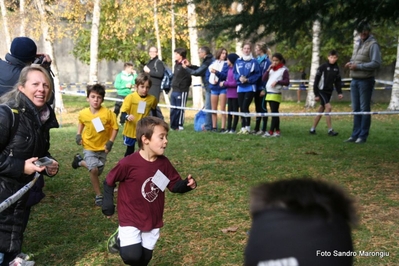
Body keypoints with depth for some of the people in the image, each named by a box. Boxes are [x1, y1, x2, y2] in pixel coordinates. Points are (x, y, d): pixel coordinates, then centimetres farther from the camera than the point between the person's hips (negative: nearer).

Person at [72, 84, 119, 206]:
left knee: (98, 172, 14)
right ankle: (99, 195, -3)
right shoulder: (83, 113, -13)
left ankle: (80, 161, 43)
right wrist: (78, 135, -1)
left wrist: (110, 142, -15)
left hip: (102, 147, 1)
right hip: (89, 147, -1)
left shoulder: (108, 113, -20)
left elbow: (115, 127, -9)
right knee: (93, 169, -21)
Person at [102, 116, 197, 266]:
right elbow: (109, 182, -8)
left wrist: (187, 184, -18)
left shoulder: (164, 163, -6)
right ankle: (120, 238, 13)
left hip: (153, 221, 5)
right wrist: (108, 205, -8)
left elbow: (175, 186, 1)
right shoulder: (128, 163, -21)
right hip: (130, 219, -5)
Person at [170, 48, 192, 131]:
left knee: (180, 109, -2)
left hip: (181, 91, -9)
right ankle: (173, 126, 18)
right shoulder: (176, 64, 15)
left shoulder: (185, 65, -13)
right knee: (173, 109, 11)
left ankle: (180, 125, 5)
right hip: (174, 90, 9)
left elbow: (189, 76, -18)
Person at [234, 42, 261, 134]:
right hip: (240, 88, 4)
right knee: (241, 108, 6)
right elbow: (235, 73, 10)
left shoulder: (254, 61, -3)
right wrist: (239, 78, -10)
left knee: (245, 107, -12)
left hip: (250, 88, -4)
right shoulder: (238, 61, 10)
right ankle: (243, 127, 13)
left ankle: (248, 127, -2)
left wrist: (248, 80, -14)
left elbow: (257, 74, -5)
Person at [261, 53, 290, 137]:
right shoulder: (271, 69, 16)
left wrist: (277, 82, -18)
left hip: (276, 94, -7)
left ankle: (271, 131, -8)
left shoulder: (284, 70, -2)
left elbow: (287, 82, -8)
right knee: (274, 112, 10)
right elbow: (264, 79, 6)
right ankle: (277, 131, 15)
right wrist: (268, 70, -4)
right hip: (269, 93, 7)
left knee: (274, 112, -7)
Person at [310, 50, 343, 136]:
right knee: (328, 107, -15)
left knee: (321, 110, 9)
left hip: (329, 91, 6)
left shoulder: (336, 68, 6)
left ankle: (312, 129, 17)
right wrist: (316, 94, -12)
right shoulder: (323, 67, -11)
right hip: (321, 90, -6)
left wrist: (339, 92, 2)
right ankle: (330, 130, -11)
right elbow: (316, 81, -10)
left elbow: (337, 81, 14)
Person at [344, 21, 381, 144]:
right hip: (355, 80, 7)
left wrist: (358, 66, -17)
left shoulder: (373, 44, -8)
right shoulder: (358, 44, 16)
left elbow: (376, 63, -15)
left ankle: (363, 136, 4)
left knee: (364, 109, -2)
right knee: (356, 109, 9)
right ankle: (355, 135, 15)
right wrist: (351, 63, 6)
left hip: (365, 81, -7)